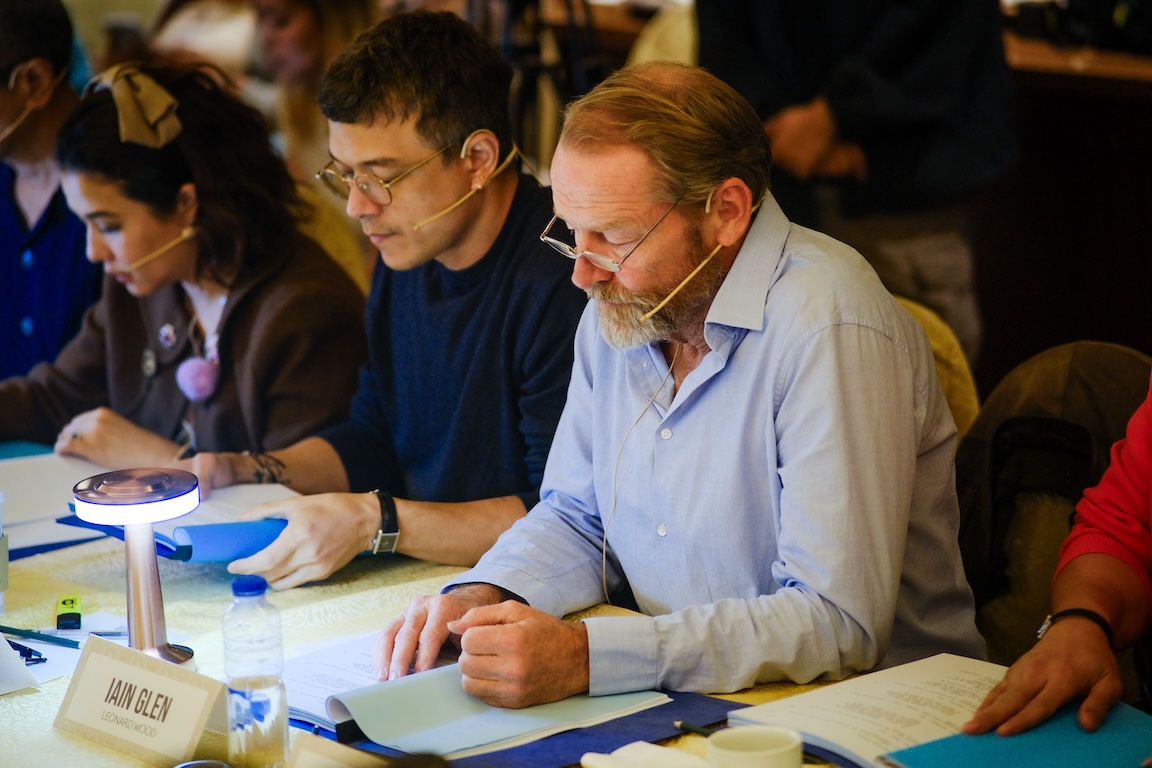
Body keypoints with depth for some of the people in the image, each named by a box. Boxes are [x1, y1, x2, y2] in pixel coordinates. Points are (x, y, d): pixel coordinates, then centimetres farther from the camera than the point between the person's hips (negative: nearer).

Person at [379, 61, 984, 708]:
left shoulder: (831, 333, -23)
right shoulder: (622, 305, 3)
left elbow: (836, 624, -28)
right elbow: (575, 518, 15)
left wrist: (585, 658, -33)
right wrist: (482, 596, -6)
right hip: (669, 702, 6)